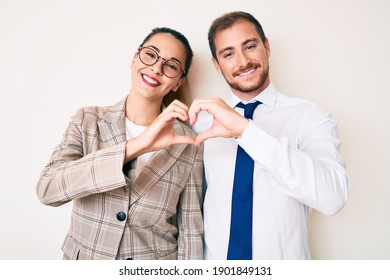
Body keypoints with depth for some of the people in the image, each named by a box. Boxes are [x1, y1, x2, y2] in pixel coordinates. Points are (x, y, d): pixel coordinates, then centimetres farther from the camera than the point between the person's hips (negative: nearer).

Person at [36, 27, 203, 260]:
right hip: (85, 257, 1)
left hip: (156, 266, -1)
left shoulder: (188, 145, -13)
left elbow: (191, 232, -9)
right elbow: (47, 190, -25)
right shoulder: (87, 121, -10)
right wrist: (135, 146, -34)